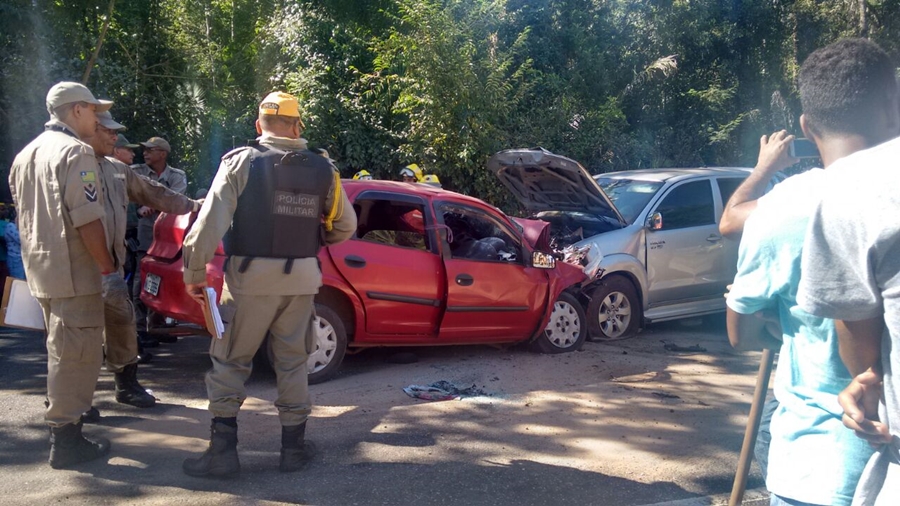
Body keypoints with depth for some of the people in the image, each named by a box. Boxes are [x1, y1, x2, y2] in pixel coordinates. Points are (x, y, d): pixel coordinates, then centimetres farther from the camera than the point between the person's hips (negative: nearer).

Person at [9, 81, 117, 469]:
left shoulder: (26, 154, 14)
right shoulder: (75, 151, -14)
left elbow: (25, 214, 20)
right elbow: (88, 220, -21)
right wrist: (107, 267, -14)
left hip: (40, 268, 9)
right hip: (75, 271, -9)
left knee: (62, 350, 22)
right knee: (76, 353, -3)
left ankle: (63, 417, 35)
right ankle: (65, 438, 1)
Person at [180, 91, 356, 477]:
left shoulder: (242, 161, -6)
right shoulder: (322, 169, 4)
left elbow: (209, 223, -13)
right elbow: (345, 227, 10)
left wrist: (194, 274, -6)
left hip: (250, 276, -3)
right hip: (301, 278, 3)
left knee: (229, 362, 9)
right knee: (292, 362, 16)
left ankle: (223, 449, 8)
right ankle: (294, 446, 22)